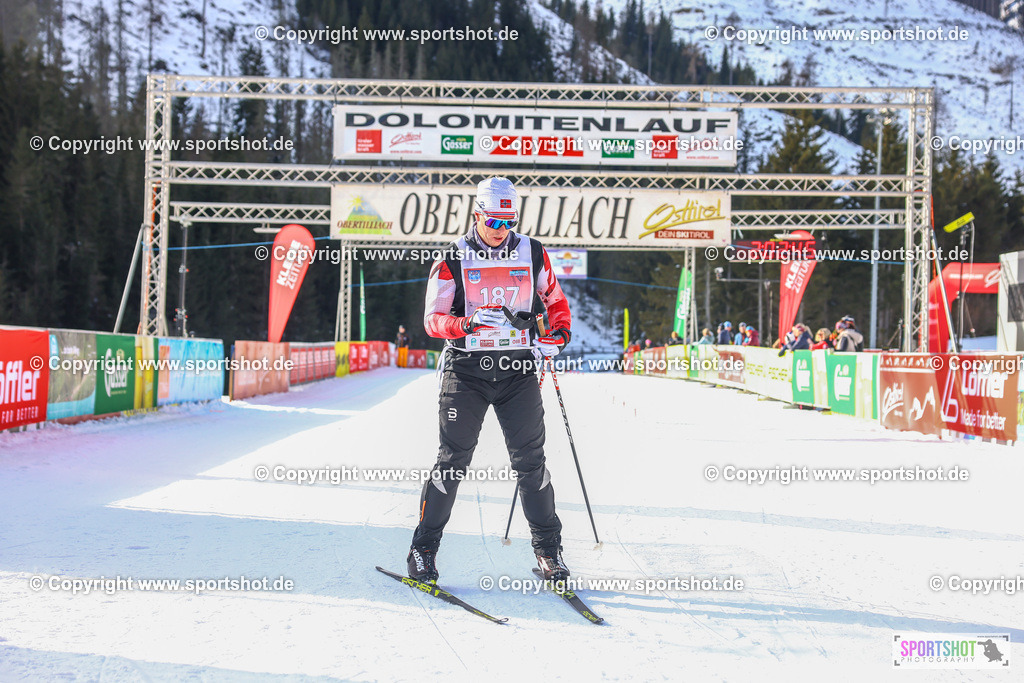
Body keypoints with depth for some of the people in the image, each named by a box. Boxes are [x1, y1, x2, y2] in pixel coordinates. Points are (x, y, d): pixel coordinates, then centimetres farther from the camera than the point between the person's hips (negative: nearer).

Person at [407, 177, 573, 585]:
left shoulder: (532, 253, 6)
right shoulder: (453, 259, -1)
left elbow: (556, 301, 19)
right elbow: (433, 319, -4)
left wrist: (556, 336, 0)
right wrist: (468, 324, -23)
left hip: (518, 370, 2)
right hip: (466, 368, -2)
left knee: (530, 460, 1)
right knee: (453, 460, -3)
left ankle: (548, 548, 12)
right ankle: (424, 547, 9)